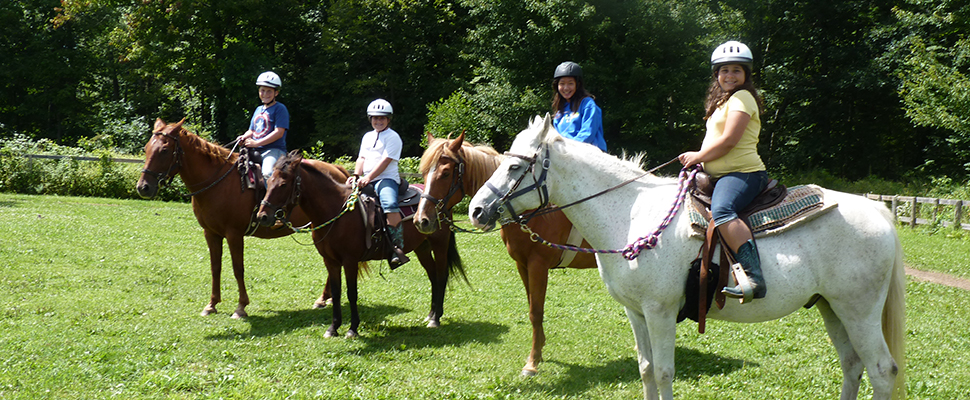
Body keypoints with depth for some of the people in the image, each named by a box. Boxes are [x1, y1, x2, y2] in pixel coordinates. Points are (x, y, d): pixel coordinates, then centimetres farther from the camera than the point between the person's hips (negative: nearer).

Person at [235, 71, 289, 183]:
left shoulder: (280, 109, -3)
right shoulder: (258, 110, 22)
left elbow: (279, 132, -14)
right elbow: (252, 131, 28)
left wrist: (256, 143, -19)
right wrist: (244, 137, 3)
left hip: (274, 150, -9)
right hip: (257, 152, 9)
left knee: (267, 173, -35)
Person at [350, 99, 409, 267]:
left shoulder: (393, 137, -1)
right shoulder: (367, 137, 23)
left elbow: (385, 161, -12)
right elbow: (362, 158, 15)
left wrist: (368, 178, -22)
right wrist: (356, 175, -5)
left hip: (387, 179, -8)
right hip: (367, 181, 8)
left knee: (389, 205, -35)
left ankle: (398, 249, -39)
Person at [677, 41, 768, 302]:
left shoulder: (742, 97, -6)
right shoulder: (722, 101, 25)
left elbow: (728, 140, -16)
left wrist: (697, 157, -6)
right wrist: (697, 158, 11)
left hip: (742, 173, -11)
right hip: (721, 175, 11)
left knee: (721, 211, -37)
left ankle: (753, 276, -47)